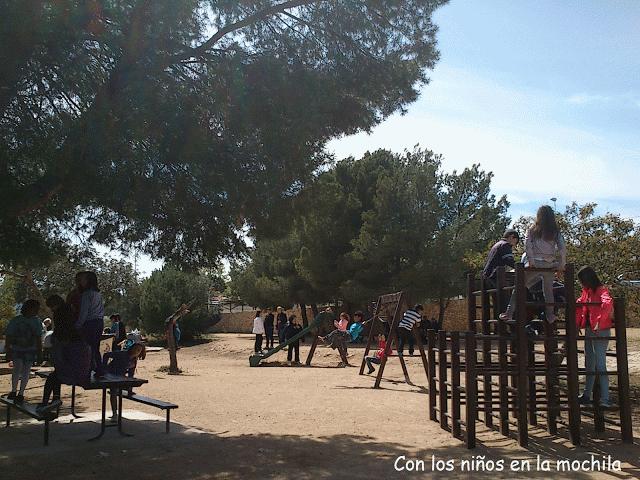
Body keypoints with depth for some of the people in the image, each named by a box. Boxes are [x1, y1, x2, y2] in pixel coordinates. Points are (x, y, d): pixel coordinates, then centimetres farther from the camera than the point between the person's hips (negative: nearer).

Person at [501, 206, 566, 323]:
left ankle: (510, 312, -1)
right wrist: (561, 265, 3)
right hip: (550, 265, 2)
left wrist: (531, 261, -8)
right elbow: (562, 248, 1)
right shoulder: (556, 232, 9)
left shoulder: (532, 230, 7)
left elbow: (527, 244, -7)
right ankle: (550, 316, 18)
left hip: (535, 264, -2)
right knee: (548, 290, 17)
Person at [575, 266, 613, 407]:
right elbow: (579, 305, 23)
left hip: (600, 332, -9)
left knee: (600, 366, -10)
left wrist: (599, 321, -35)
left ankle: (605, 400, -7)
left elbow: (607, 303, -34)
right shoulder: (587, 291, 11)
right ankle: (586, 395, 28)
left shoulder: (601, 290, -14)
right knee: (589, 365, 17)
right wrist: (576, 323, 15)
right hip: (589, 331, 9)